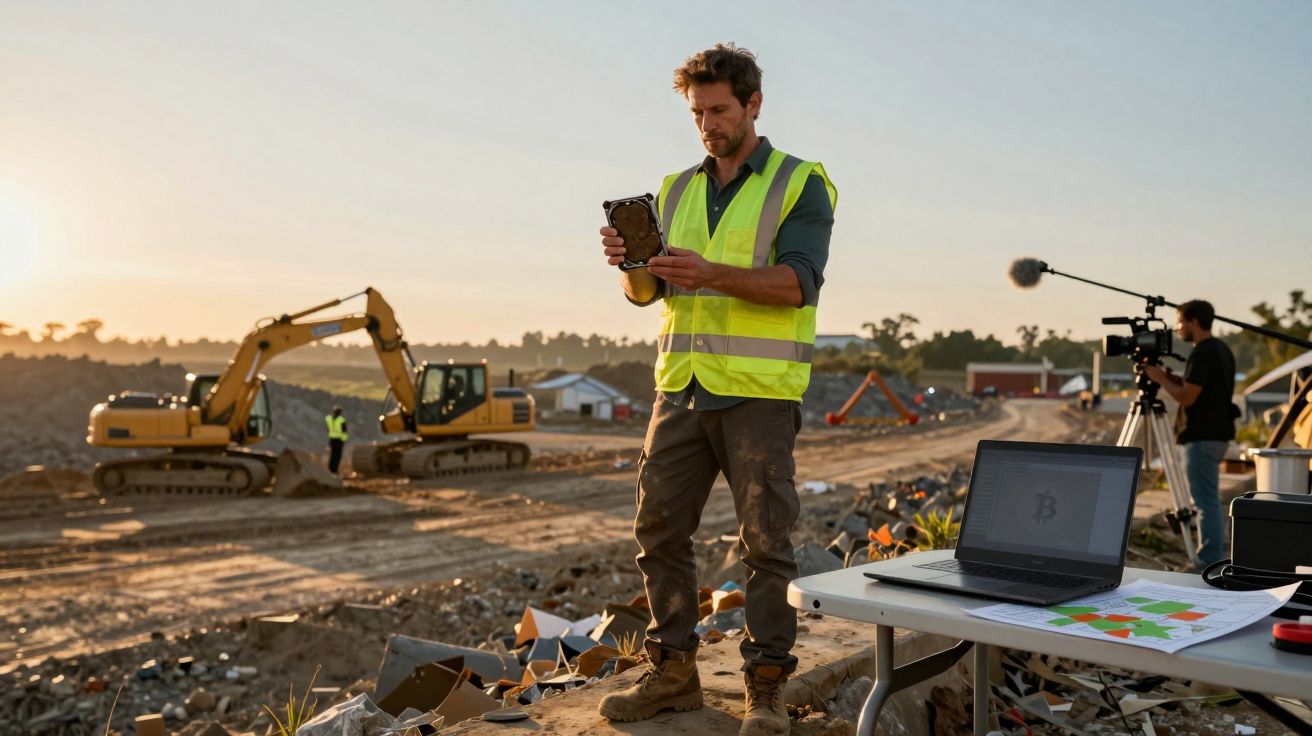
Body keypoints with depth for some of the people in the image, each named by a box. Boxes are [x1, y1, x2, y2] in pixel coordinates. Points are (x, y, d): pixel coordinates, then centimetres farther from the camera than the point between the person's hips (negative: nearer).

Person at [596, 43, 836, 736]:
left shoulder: (800, 183, 0)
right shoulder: (676, 190, 15)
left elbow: (797, 282, -13)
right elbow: (647, 292, 11)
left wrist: (712, 274, -27)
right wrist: (631, 264, -11)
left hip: (759, 392, -5)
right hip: (680, 386, 5)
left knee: (765, 541, -1)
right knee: (659, 530, 6)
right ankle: (672, 673, 19)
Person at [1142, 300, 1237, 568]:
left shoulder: (1202, 353, -17)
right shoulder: (1221, 349, 15)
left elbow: (1187, 397, -19)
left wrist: (1161, 379, -6)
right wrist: (1172, 378, 13)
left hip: (1202, 437, -10)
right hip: (1217, 433, 10)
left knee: (1206, 502, -7)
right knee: (1210, 500, 17)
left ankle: (1210, 563, -5)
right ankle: (1215, 557, 22)